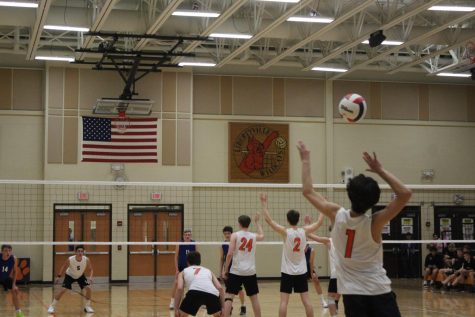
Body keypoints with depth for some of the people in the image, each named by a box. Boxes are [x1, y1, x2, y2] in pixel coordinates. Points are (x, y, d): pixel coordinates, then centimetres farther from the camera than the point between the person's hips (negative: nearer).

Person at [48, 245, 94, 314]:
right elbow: (63, 268, -14)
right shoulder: (70, 260, -32)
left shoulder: (86, 260, -28)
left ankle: (87, 306, 6)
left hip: (80, 276, 2)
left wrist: (90, 277, -31)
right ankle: (52, 306, 0)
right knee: (63, 290, -15)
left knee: (88, 288, -13)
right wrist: (58, 277, -19)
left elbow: (90, 269, -13)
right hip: (69, 275, -2)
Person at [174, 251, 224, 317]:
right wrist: (222, 308, 25)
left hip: (195, 291, -2)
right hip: (212, 293, 2)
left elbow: (179, 289, 12)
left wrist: (176, 309, 13)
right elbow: (220, 288, 23)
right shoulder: (208, 271, 38)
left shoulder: (183, 272, 32)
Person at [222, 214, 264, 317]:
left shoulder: (235, 235, -3)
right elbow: (262, 236, 36)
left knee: (229, 296, -2)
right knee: (254, 297, 14)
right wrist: (257, 221, 46)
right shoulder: (254, 236, 9)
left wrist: (225, 270, -3)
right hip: (250, 272, 3)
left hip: (236, 271, -3)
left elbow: (230, 254, -12)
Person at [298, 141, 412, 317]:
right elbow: (405, 194, -14)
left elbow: (308, 192, 3)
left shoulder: (337, 215, -9)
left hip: (352, 292, 2)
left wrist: (306, 161, 12)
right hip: (379, 291, -2)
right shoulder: (375, 222, -15)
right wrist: (380, 170, -12)